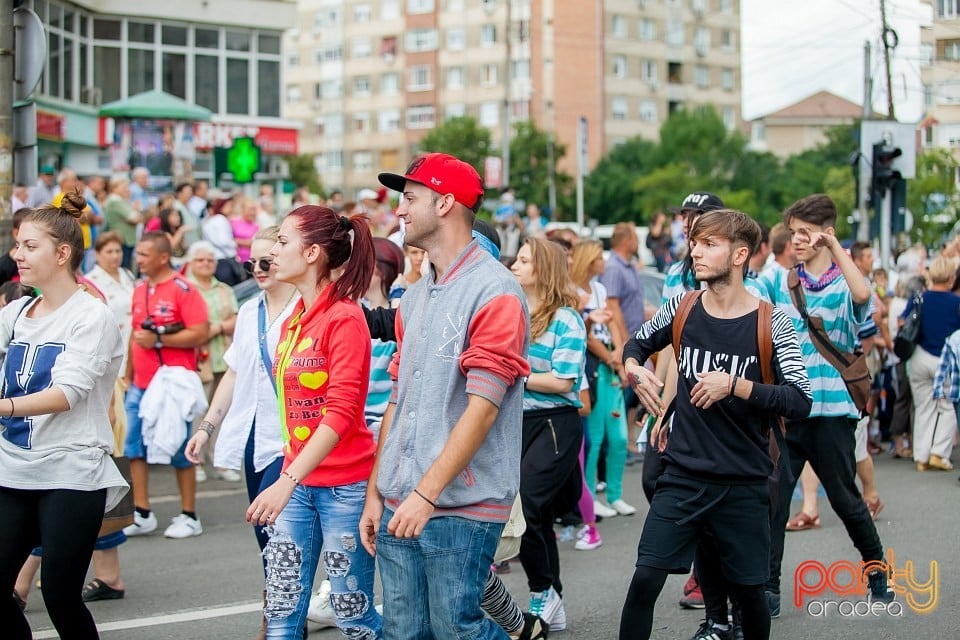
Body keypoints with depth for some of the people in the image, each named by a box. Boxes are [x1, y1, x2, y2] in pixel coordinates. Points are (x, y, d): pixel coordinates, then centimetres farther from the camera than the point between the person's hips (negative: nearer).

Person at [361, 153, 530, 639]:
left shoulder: (494, 294, -10)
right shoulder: (414, 298, 15)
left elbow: (481, 409, -17)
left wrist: (427, 494, -20)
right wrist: (375, 494, 13)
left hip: (462, 507, -7)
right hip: (401, 506, 8)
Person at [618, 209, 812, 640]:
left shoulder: (770, 323, -8)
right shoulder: (682, 308, 1)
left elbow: (800, 400, -14)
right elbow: (637, 343, 20)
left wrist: (735, 385, -24)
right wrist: (634, 369, -2)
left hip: (745, 485, -2)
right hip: (683, 475, 2)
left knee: (747, 589, 9)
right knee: (645, 580, -8)